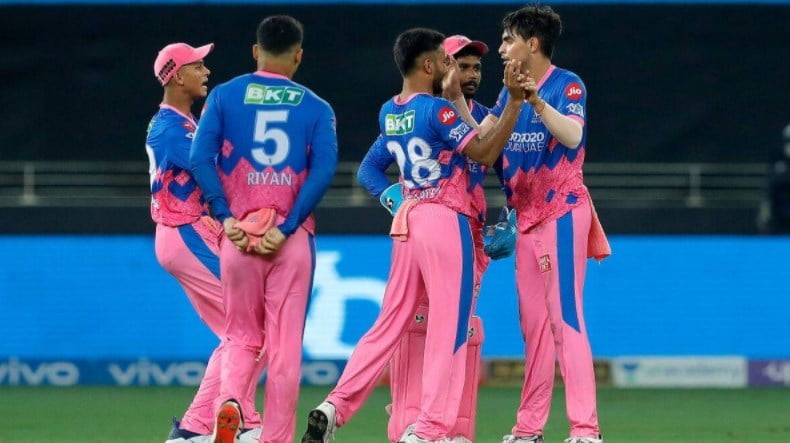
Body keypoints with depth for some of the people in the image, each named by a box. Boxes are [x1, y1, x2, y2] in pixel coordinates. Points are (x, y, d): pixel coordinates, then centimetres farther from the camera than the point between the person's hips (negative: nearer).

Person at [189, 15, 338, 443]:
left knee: (242, 336, 12)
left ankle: (229, 401, -16)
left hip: (239, 232, 1)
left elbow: (200, 157, -7)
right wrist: (286, 227, -12)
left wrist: (225, 216, -8)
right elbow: (324, 170, -9)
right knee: (286, 344, 4)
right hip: (293, 238, -1)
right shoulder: (315, 107, 6)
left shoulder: (225, 95, 6)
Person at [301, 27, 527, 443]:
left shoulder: (388, 113, 11)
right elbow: (484, 153, -13)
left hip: (406, 221, 7)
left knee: (389, 323, 11)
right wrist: (514, 101, -16)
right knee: (448, 330, -4)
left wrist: (451, 96, 29)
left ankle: (334, 407, 2)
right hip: (445, 221, -7)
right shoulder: (437, 110, -11)